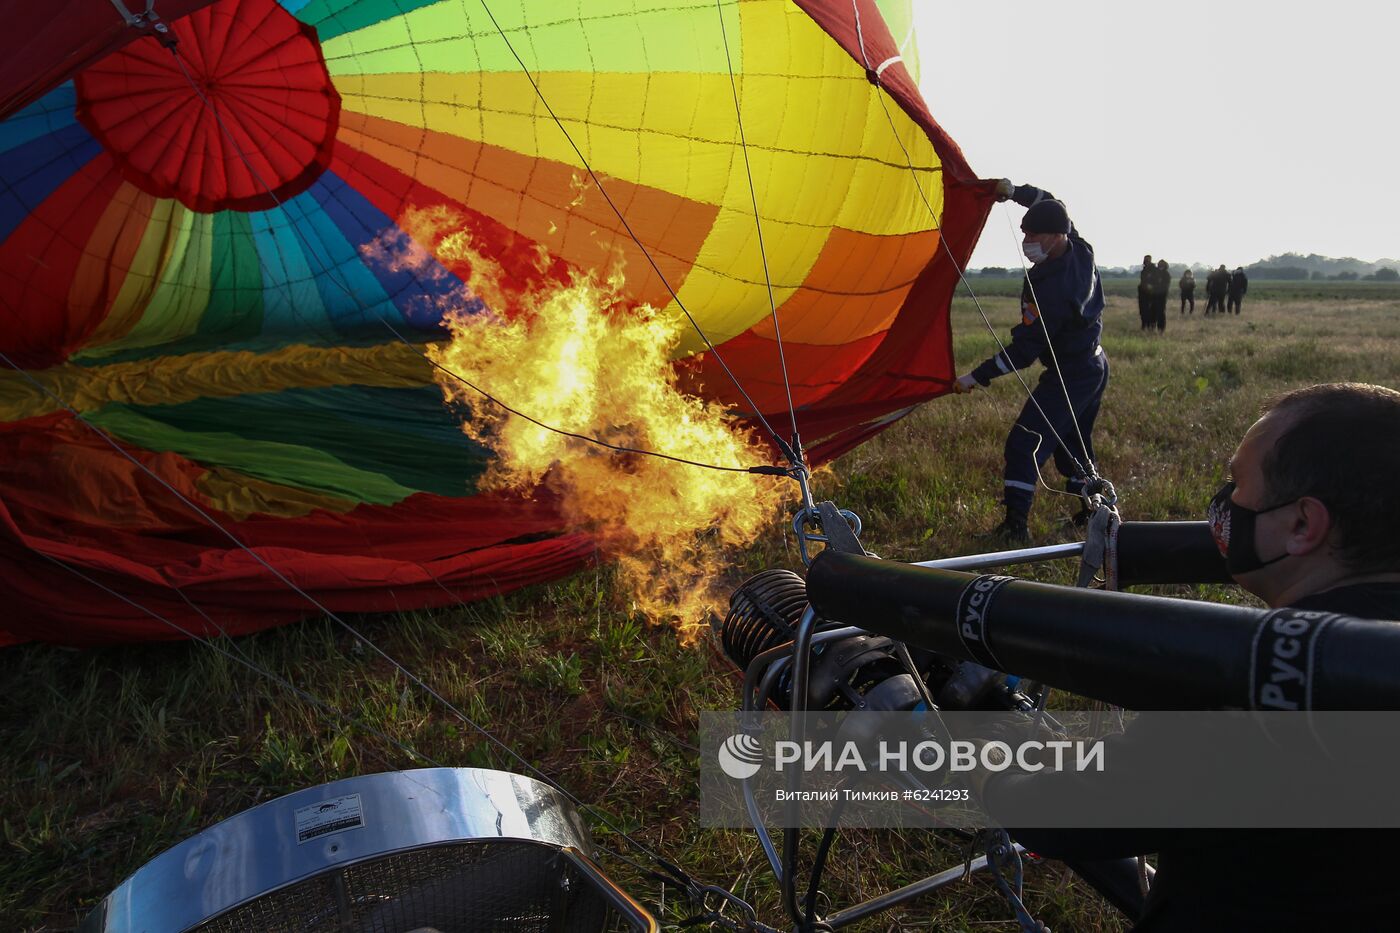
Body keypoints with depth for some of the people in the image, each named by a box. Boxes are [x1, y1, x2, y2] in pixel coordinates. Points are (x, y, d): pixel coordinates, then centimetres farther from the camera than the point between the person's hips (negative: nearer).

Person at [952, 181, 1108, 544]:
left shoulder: (1048, 288, -30)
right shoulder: (1080, 250, -3)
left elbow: (1024, 349, -26)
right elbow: (1049, 204, 17)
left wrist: (978, 377, -21)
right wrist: (1015, 191, 6)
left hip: (1068, 376, -10)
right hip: (1096, 367, 10)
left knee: (1024, 444, -9)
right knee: (1074, 445, 22)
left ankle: (1015, 524, -11)